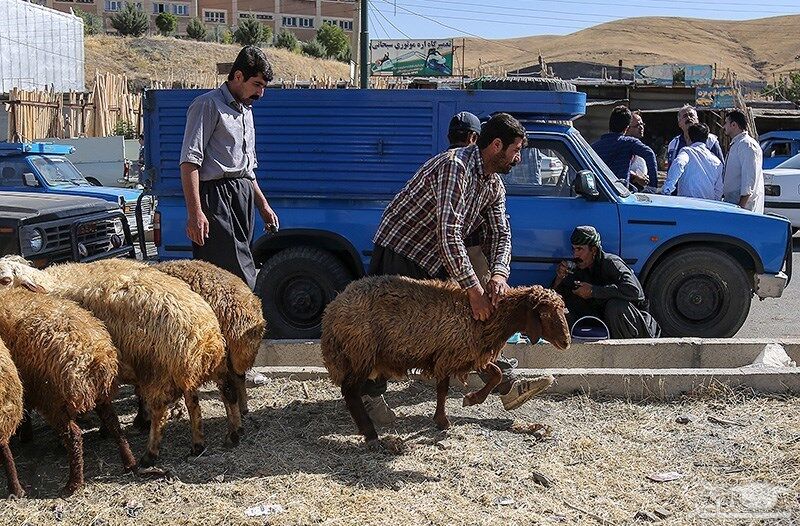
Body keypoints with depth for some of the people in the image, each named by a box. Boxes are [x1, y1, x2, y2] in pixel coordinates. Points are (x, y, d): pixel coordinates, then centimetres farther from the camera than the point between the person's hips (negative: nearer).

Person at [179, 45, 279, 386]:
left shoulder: (245, 111, 24)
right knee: (241, 281, -13)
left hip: (242, 197, 9)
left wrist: (263, 205, 27)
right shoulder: (208, 105, -4)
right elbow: (189, 161, -12)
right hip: (216, 196, -9)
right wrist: (195, 212, -20)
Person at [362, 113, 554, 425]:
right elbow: (449, 234, -34)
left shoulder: (494, 185, 4)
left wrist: (499, 274, -22)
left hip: (437, 261, 9)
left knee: (477, 317, 6)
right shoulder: (455, 166, -26)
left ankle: (507, 386, 11)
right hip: (399, 250, -9)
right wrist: (473, 289, -36)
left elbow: (500, 233, 0)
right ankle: (370, 394, 10)